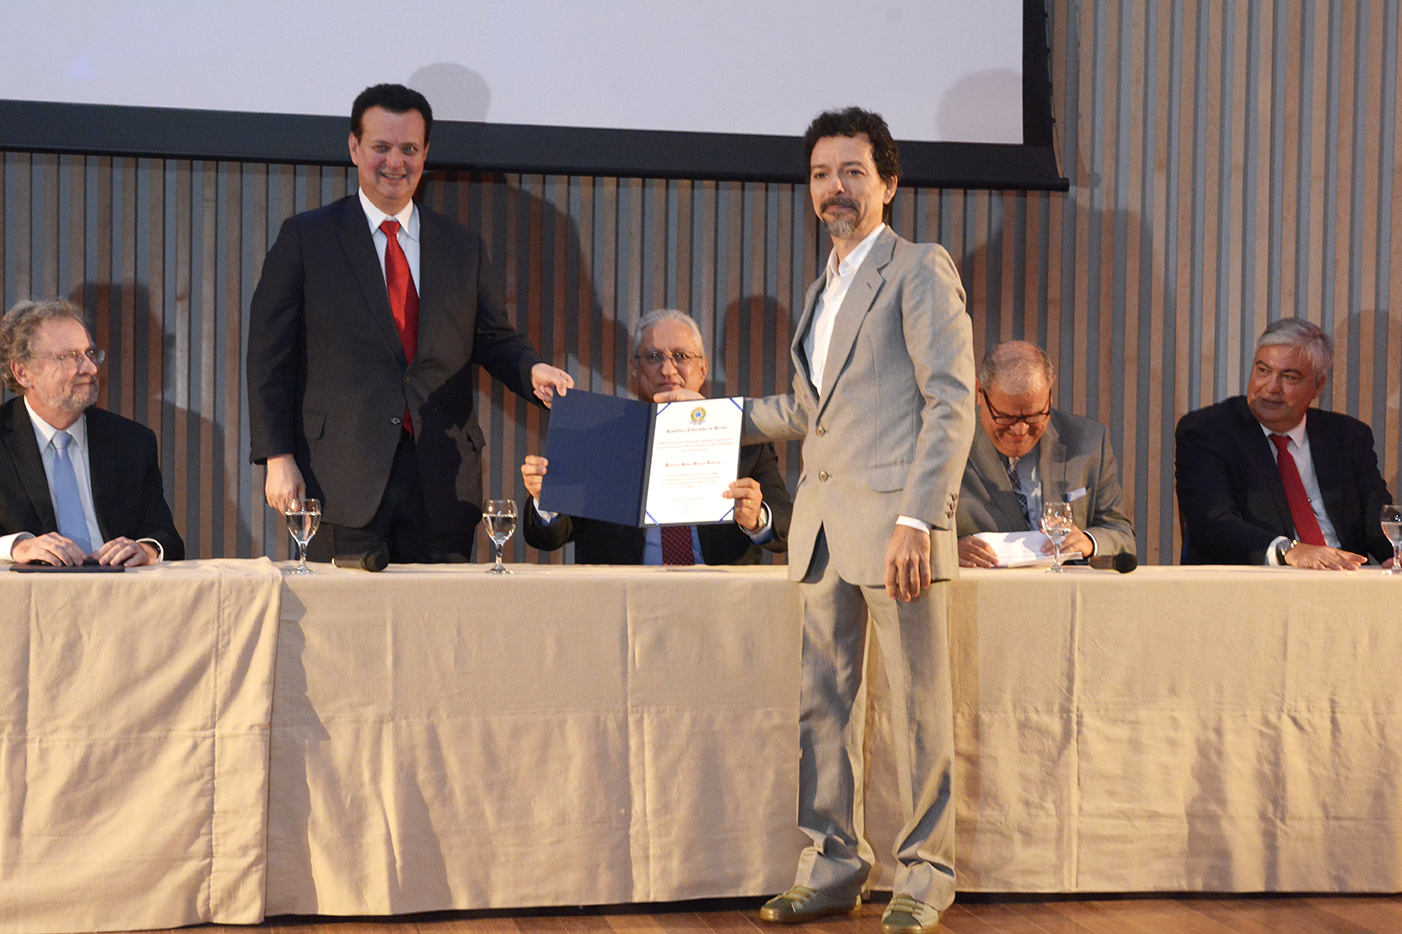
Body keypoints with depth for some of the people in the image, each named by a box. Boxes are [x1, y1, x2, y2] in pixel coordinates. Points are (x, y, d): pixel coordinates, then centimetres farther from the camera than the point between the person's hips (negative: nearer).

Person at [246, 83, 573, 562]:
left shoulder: (462, 246, 14)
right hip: (344, 482, -2)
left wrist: (532, 370, -6)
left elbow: (494, 339, 17)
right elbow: (269, 358, 2)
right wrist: (277, 456, -6)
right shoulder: (305, 237, 5)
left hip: (443, 483, 3)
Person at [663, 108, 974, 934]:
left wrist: (918, 520, -19)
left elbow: (952, 403, -11)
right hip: (823, 525, 7)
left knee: (918, 703, 1)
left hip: (893, 523, -7)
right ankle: (832, 867, 19)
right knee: (823, 703, 9)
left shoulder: (921, 270, -3)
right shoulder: (824, 290, 21)